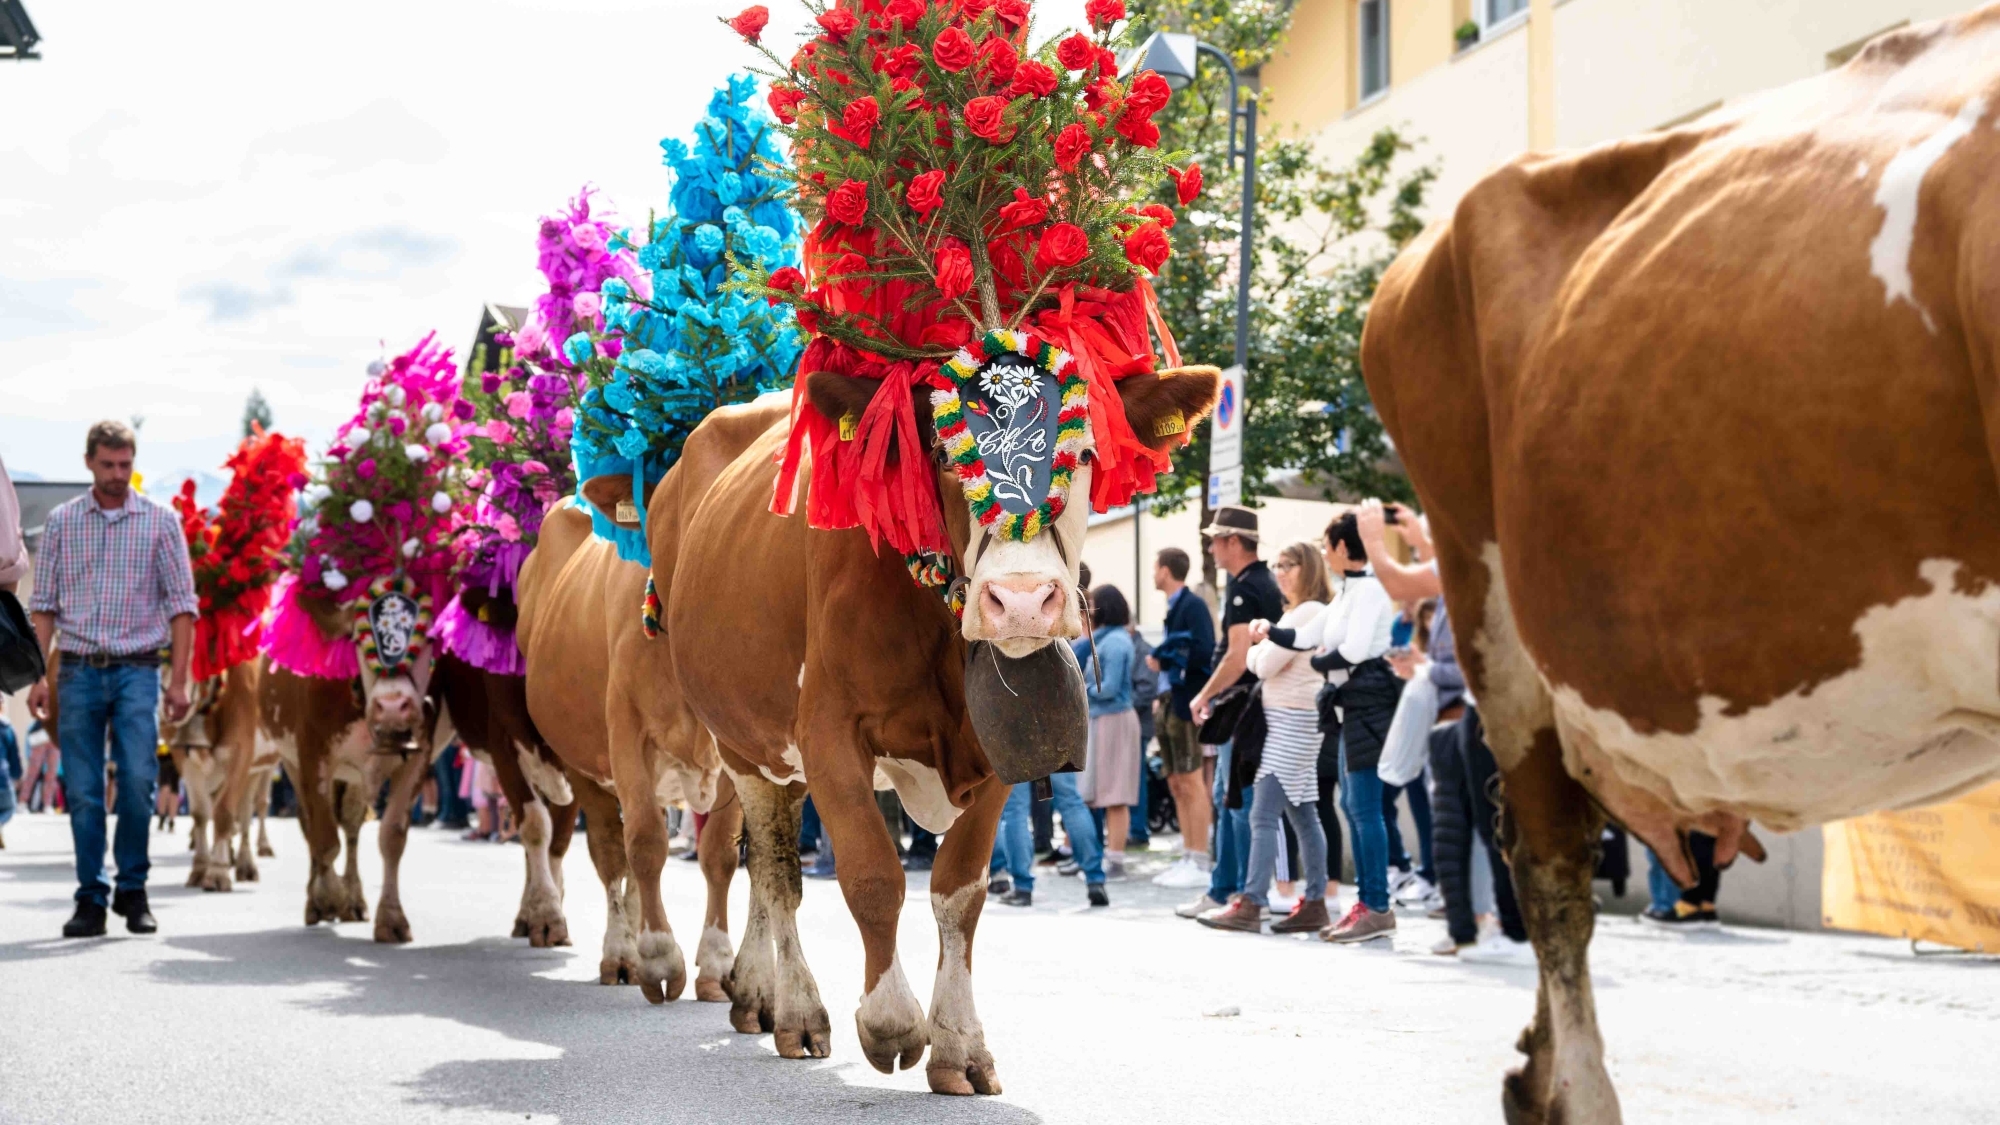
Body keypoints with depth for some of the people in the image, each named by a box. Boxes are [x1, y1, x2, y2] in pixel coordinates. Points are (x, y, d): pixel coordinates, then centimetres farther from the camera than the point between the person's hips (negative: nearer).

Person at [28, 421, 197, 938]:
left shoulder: (160, 521, 4)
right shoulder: (61, 521, 9)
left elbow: (181, 603, 3)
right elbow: (45, 604, 9)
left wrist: (179, 680, -4)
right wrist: (37, 674, 1)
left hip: (137, 669, -1)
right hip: (78, 670, 1)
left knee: (137, 782, -10)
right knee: (83, 792, 1)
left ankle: (133, 890, 8)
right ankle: (90, 900, 10)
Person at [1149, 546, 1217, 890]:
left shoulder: (1193, 606, -10)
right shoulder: (1173, 607, 16)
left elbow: (1203, 653, -20)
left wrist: (1163, 662, -12)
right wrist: (1162, 696, 6)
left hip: (1186, 705, -9)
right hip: (1170, 704, 9)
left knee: (1192, 783, -7)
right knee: (1177, 785, 10)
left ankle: (1200, 865, -5)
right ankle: (1188, 859, 14)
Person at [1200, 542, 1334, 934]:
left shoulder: (1309, 612, -13)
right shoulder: (1296, 613, 19)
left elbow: (1266, 665, -15)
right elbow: (1259, 665, 16)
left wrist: (1263, 638, 4)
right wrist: (1264, 637, -2)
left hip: (1294, 720, -11)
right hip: (1284, 719, 11)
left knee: (1264, 814, -14)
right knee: (1301, 814, 10)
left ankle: (1251, 905, -18)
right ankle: (1315, 903, 13)